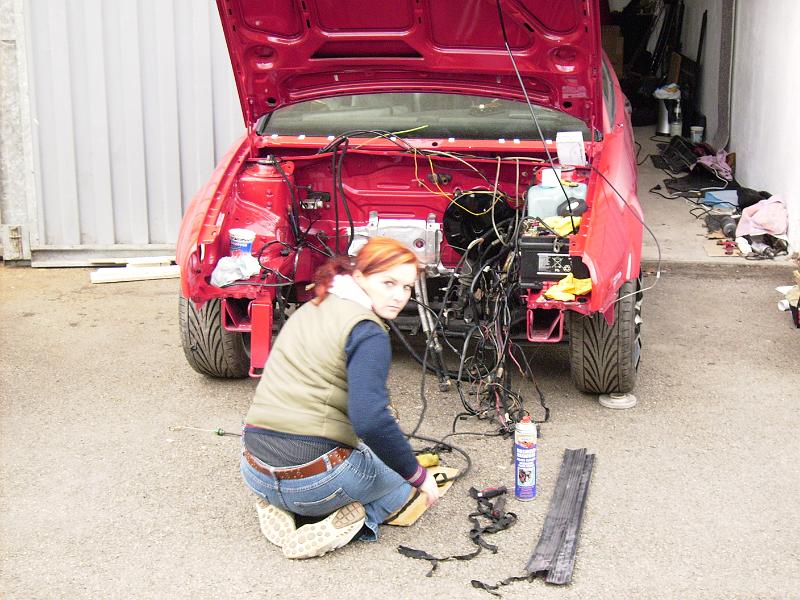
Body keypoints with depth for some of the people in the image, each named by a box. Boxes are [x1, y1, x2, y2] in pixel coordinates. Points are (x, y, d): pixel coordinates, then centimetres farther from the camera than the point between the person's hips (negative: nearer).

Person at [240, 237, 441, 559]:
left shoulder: (309, 310, 14)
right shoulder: (367, 333, -13)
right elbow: (370, 422, -25)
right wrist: (418, 475, -11)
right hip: (315, 478, -7)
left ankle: (281, 507, 10)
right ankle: (359, 517, -7)